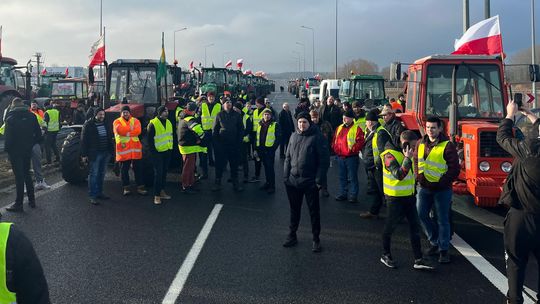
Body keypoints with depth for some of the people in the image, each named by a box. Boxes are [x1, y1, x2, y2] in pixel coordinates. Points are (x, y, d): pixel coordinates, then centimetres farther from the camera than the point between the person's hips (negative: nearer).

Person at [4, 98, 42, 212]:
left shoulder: (10, 116, -10)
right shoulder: (31, 115, 4)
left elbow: (8, 135, -13)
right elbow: (38, 133, 3)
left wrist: (7, 149, -6)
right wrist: (32, 144, 9)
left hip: (15, 151, -5)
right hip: (27, 150, 5)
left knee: (19, 177, -3)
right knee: (27, 174, 16)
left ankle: (18, 203, 0)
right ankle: (31, 200, 19)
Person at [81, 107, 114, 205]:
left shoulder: (105, 124, 10)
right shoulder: (88, 125, -7)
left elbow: (110, 137, 18)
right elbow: (83, 140, -8)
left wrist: (111, 150, 11)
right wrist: (84, 154, -11)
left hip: (105, 153, 6)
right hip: (94, 154, -6)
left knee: (102, 174, 13)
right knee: (93, 174, -4)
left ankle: (99, 192, 24)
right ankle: (92, 196, -1)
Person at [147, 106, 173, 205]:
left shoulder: (168, 122, 10)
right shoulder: (153, 124, -13)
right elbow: (150, 140, -11)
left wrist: (171, 149, 13)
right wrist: (153, 152, -13)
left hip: (167, 152, 7)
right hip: (157, 153, -7)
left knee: (164, 172, 14)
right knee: (158, 173, -8)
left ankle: (162, 191, 25)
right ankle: (156, 195, -4)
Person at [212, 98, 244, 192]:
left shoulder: (236, 115, 5)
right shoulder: (219, 115, 4)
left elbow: (241, 129, 7)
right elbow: (215, 130, 4)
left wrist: (239, 141, -2)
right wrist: (216, 142, -4)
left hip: (234, 144, 1)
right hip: (221, 144, -1)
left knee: (234, 164, 8)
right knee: (220, 164, 3)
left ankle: (235, 183, 18)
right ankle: (217, 182, 12)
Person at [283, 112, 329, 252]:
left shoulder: (317, 137, -10)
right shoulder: (294, 136, 7)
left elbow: (324, 159, -11)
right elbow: (288, 157, 12)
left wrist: (318, 179, -14)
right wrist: (286, 176, 4)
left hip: (310, 182, -5)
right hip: (293, 181, 5)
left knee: (314, 211, 6)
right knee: (294, 209, 16)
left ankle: (316, 239, 18)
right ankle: (292, 236, 29)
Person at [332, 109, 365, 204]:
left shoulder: (356, 128, -8)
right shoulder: (339, 128, 12)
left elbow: (360, 141, -14)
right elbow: (335, 140, 19)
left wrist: (352, 150, -19)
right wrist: (335, 148, 5)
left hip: (351, 157, -6)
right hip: (340, 157, 6)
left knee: (352, 177, 0)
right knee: (342, 177, 14)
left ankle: (353, 195, 8)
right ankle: (343, 194, 24)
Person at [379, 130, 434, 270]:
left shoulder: (405, 153, 9)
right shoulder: (390, 155, -18)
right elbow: (398, 175, -31)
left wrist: (414, 191, 21)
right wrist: (408, 159, -31)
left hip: (409, 196, 8)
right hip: (395, 198, -8)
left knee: (415, 226, 4)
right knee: (390, 226, 7)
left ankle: (418, 260, 6)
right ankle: (386, 255, 23)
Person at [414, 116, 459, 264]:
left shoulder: (447, 146, -12)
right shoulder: (420, 144, 6)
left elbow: (454, 168, -13)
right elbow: (416, 162, 16)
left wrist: (441, 182, -17)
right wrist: (419, 176, 0)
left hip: (442, 189, -5)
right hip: (424, 187, 5)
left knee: (442, 219, 2)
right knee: (421, 214, 6)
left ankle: (444, 250, 13)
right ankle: (435, 242, 26)